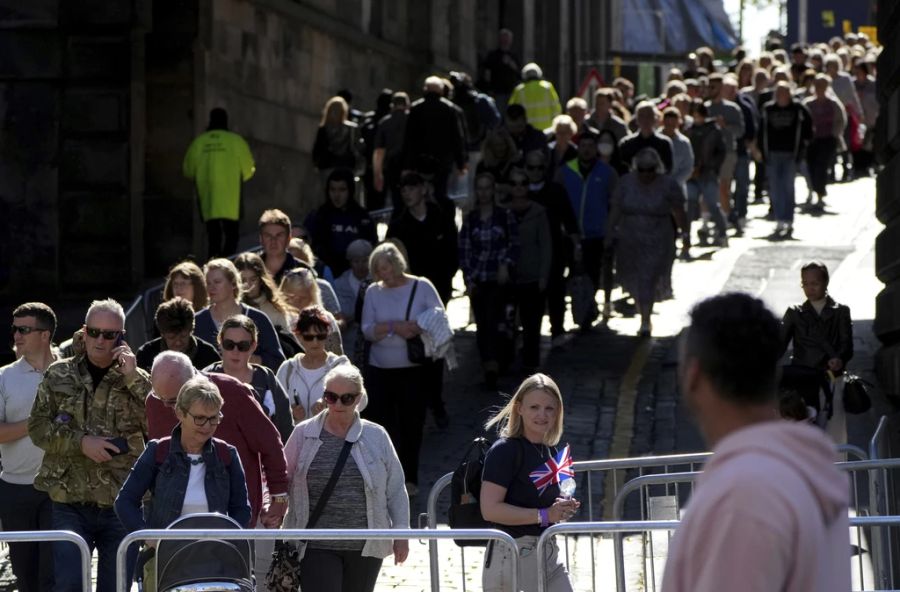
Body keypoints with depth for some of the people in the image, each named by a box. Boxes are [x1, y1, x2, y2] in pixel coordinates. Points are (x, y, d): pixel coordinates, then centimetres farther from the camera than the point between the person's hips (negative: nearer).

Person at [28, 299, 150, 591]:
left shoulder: (136, 380, 4)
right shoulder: (59, 376, 6)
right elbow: (38, 427, 2)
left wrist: (133, 379, -13)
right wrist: (81, 443, -12)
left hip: (121, 504, 0)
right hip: (71, 505, 0)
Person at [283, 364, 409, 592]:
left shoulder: (376, 437, 3)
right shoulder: (304, 434, 2)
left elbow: (395, 489, 7)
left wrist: (400, 532, 4)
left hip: (365, 547, 2)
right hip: (317, 547, -2)